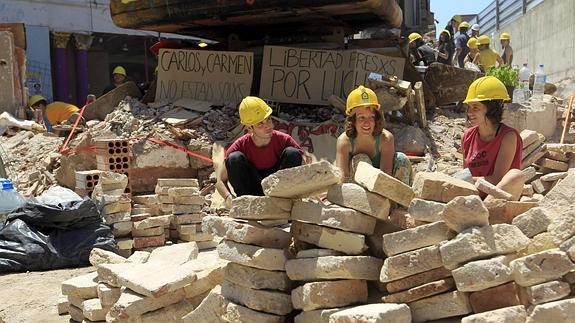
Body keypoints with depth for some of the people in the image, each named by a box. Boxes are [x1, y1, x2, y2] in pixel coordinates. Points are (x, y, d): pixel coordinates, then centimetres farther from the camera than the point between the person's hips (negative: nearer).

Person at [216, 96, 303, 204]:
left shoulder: (283, 140, -14)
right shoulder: (241, 145, -14)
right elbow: (221, 181, -10)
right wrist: (228, 198, -31)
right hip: (252, 190, 0)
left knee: (292, 153, -22)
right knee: (234, 158, -24)